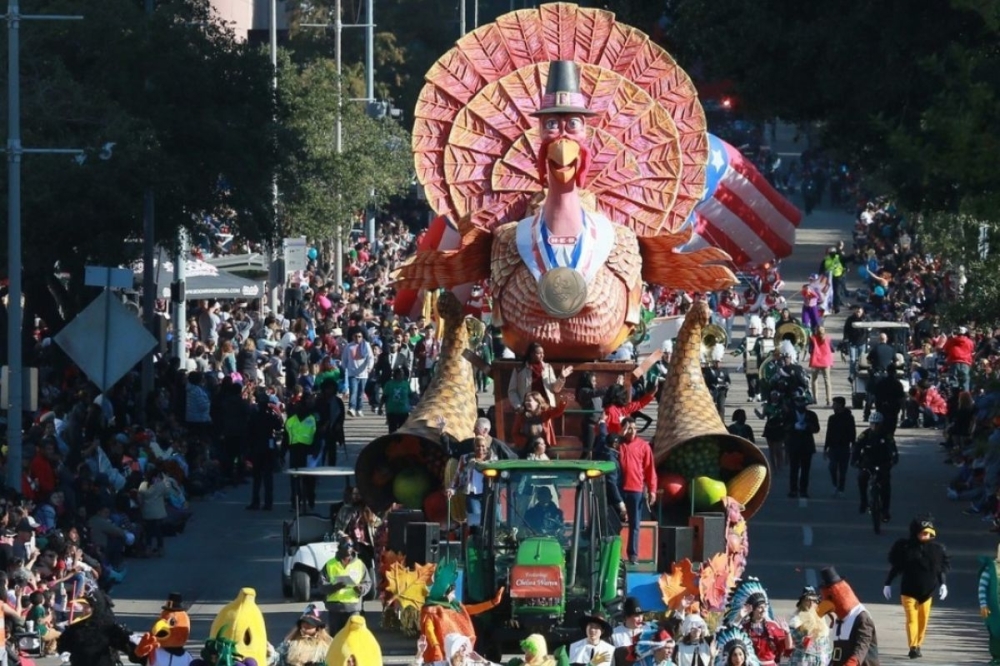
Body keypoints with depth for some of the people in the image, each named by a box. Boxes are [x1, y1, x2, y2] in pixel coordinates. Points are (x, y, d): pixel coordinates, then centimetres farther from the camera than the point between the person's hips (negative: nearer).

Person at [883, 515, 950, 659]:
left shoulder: (937, 549, -3)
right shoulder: (905, 547, -9)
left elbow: (943, 567, 7)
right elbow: (895, 566, -2)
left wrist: (943, 584, -2)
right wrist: (888, 584, 1)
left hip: (927, 591, 3)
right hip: (909, 591, -3)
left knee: (923, 620, 7)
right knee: (912, 618, -11)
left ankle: (918, 646, 20)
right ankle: (913, 647, -15)